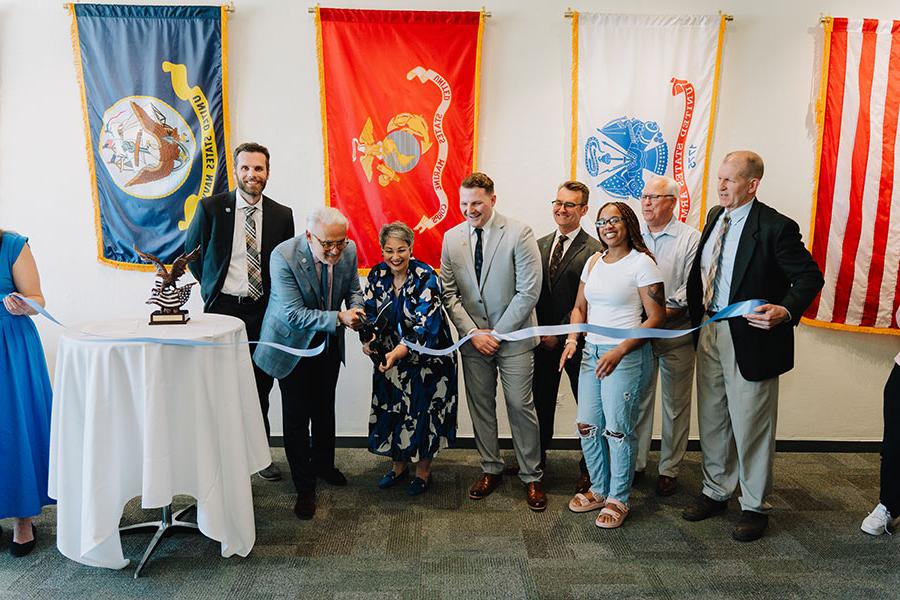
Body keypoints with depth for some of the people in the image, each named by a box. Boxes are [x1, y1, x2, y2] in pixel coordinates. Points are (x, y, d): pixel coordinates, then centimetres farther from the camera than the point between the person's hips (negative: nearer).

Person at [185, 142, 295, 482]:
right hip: (223, 308, -2)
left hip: (263, 311, 2)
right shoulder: (211, 207, -4)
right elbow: (190, 251, 9)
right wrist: (211, 285, 6)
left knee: (260, 387, 11)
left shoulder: (282, 215, 2)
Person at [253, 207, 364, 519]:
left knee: (325, 409, 21)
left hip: (329, 343, 5)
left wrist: (355, 309, -19)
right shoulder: (284, 256, -28)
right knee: (297, 417, 3)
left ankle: (324, 464, 44)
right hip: (293, 344, -4)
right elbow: (293, 314, -28)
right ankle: (304, 487, 19)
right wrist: (338, 318, -35)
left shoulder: (348, 250, -14)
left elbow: (353, 290, 3)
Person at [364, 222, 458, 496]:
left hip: (426, 359, -4)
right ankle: (398, 464, 37)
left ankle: (423, 470, 29)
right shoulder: (378, 274, -5)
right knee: (392, 410, 15)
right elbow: (369, 312, -5)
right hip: (390, 357, 5)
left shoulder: (426, 278, -21)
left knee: (423, 412, 7)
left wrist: (397, 353, -39)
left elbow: (425, 324, -28)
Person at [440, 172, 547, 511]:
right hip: (472, 337, 4)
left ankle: (531, 477, 21)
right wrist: (473, 333, -8)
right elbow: (449, 293, 3)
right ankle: (491, 470, 30)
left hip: (513, 337, -4)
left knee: (521, 406, 4)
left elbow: (529, 291, -13)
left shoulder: (518, 234, -11)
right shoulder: (452, 238, 2)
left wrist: (497, 333, -12)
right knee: (480, 406, 13)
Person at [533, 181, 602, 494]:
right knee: (542, 401, 15)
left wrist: (560, 334, -13)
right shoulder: (540, 245, 8)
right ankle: (537, 456, 33)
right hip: (543, 339, 5)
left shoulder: (595, 250, -10)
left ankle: (589, 467, 25)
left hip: (577, 340, -5)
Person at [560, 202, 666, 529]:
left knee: (617, 429, 1)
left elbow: (656, 318, -11)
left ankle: (618, 499, 19)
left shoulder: (642, 262, -8)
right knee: (587, 426, 9)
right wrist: (572, 338, -1)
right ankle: (599, 490, 28)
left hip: (626, 355, -6)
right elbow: (580, 308, 18)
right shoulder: (593, 262, 11)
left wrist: (619, 351, -19)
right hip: (592, 351, 6)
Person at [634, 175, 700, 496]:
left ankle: (669, 469, 19)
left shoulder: (690, 238, -2)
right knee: (638, 400, 10)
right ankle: (635, 463, 23)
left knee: (675, 404, 6)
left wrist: (662, 313, -18)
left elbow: (692, 287, -9)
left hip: (676, 334, -3)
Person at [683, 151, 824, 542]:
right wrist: (695, 312, 8)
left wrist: (786, 310, -28)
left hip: (750, 338, -7)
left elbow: (810, 276, -13)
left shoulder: (776, 227, -15)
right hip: (709, 332, 7)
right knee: (711, 421, 18)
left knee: (751, 425, 6)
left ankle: (755, 506, 25)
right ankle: (716, 492, 36)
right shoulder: (715, 217, 7)